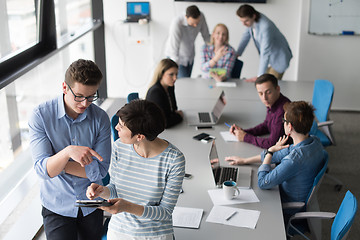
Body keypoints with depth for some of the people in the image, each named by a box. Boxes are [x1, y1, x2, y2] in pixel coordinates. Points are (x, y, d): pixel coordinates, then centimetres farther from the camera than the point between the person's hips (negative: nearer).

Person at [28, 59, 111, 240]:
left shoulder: (100, 118, -11)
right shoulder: (41, 115, -16)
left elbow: (99, 170, -15)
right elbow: (42, 170, -23)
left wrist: (57, 164, -19)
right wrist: (67, 152, -42)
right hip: (57, 206, -2)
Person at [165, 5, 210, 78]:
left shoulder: (201, 17, -19)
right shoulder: (176, 23, -35)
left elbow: (206, 36, -3)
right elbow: (174, 50, -38)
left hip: (190, 56, 6)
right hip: (176, 57, -5)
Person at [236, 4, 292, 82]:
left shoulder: (265, 27, -35)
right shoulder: (251, 20, -12)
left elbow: (265, 53, -36)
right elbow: (246, 36, 6)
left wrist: (259, 76, -36)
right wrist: (236, 55, 6)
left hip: (279, 57, -8)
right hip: (269, 57, 8)